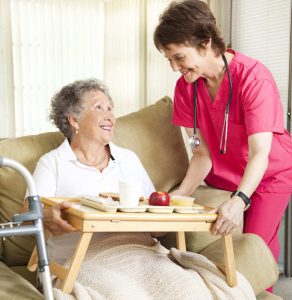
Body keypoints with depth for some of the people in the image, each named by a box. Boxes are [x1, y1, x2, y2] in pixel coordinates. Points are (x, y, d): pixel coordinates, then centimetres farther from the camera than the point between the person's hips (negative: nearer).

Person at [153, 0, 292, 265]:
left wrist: (239, 200, -50)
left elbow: (259, 154, -34)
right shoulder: (185, 87, -12)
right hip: (223, 177, 4)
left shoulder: (253, 78, -28)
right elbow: (203, 153, -11)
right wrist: (180, 194, -27)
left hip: (270, 175, -4)